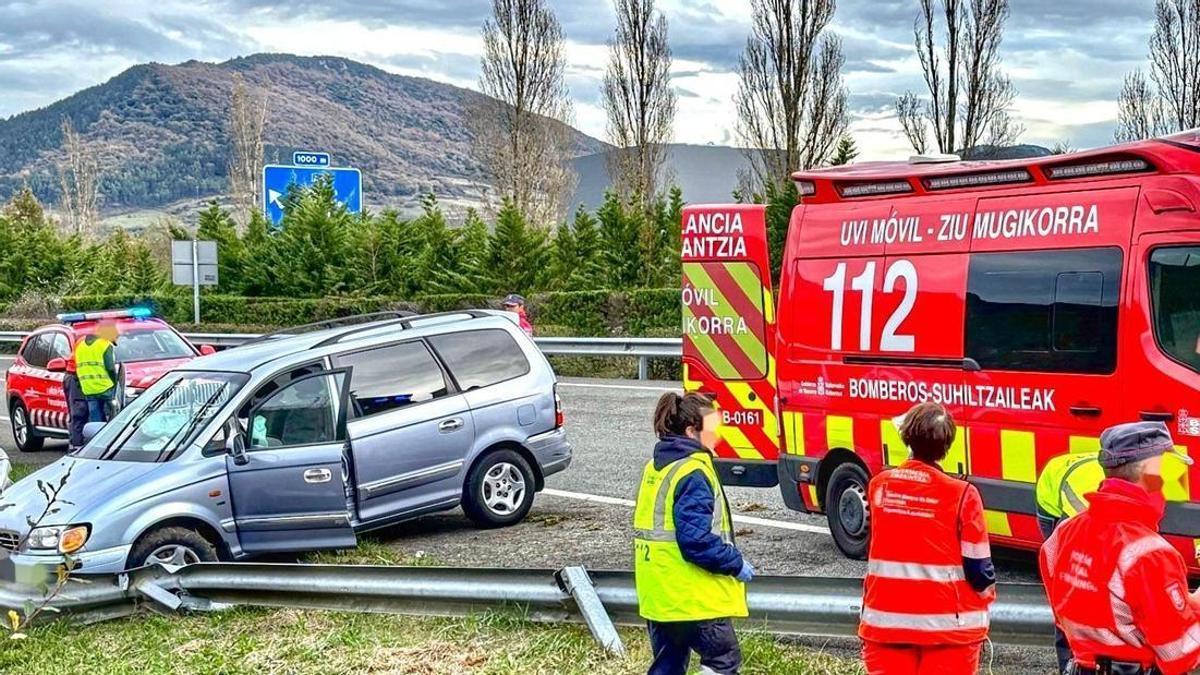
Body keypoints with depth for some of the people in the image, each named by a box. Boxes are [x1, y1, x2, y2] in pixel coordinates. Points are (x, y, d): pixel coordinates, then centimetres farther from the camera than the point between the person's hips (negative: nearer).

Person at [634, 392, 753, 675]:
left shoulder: (655, 466, 11)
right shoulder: (693, 473, -18)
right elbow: (697, 540, -24)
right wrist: (736, 563, -11)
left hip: (657, 592, 9)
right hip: (692, 596, -9)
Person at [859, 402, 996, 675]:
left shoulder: (878, 485, -1)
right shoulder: (962, 494, -13)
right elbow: (978, 566, -8)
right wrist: (987, 595, 14)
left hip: (885, 621, 3)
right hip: (947, 624, -3)